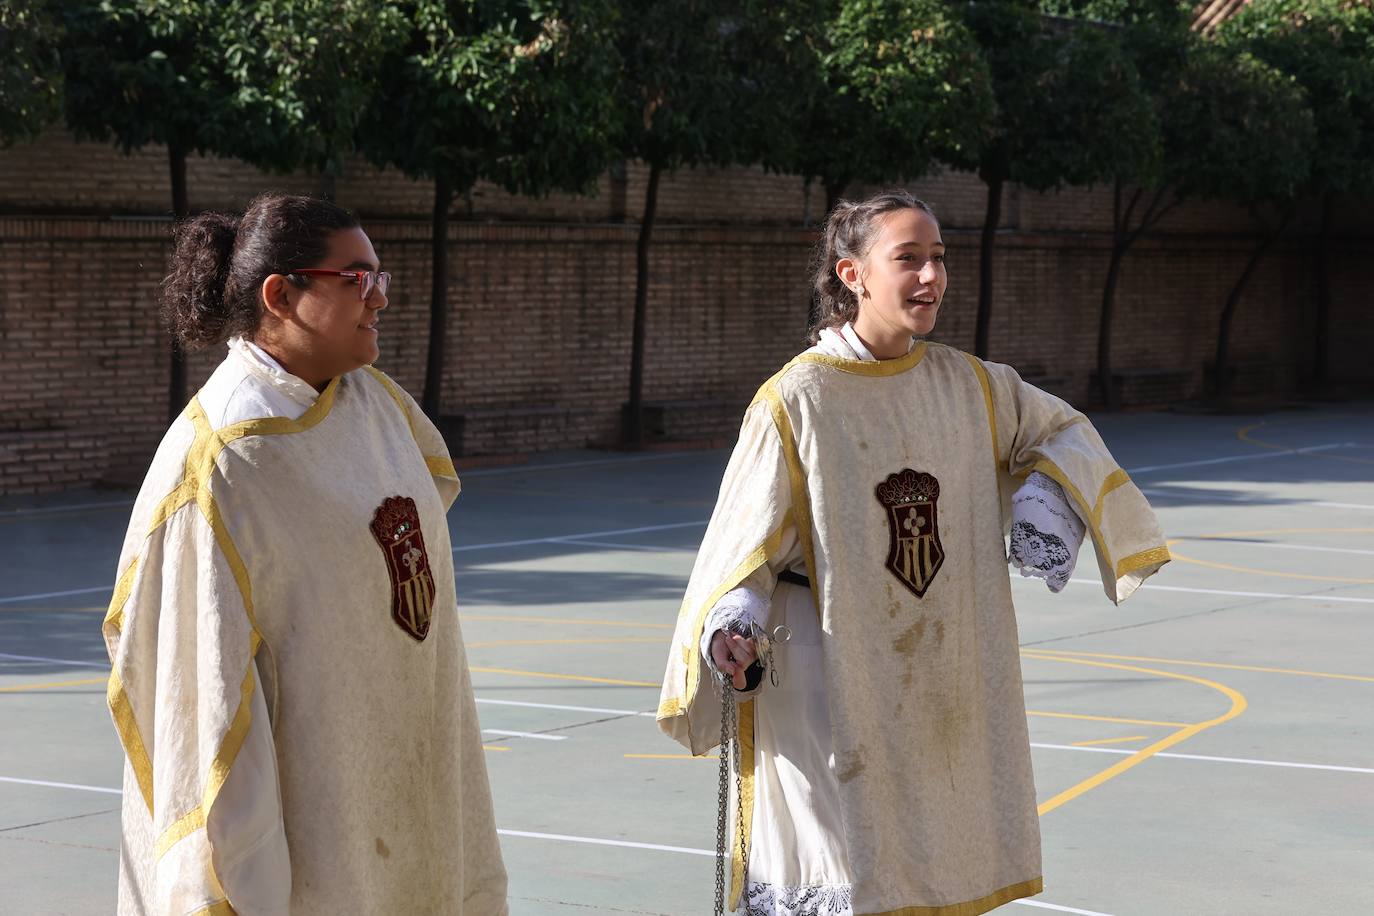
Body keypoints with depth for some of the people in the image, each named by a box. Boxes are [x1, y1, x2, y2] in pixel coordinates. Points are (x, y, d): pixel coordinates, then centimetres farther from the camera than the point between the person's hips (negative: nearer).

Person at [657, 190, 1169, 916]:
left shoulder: (970, 386, 3)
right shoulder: (794, 402, -11)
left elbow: (1062, 430, 21)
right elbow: (744, 549, -6)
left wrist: (1046, 497, 1)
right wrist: (731, 627, -24)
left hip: (945, 691, 5)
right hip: (829, 694, -5)